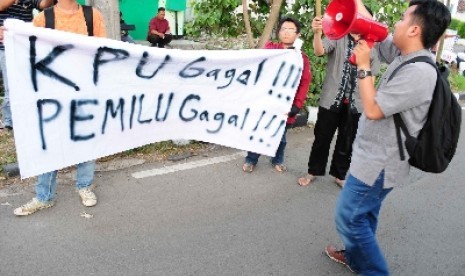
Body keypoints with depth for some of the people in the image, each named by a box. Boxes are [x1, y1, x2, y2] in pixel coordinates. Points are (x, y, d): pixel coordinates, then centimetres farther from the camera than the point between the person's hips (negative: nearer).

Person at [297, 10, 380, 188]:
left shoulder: (372, 47, 6)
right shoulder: (337, 37, -3)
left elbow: (371, 77, 12)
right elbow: (319, 51, -22)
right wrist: (317, 32, -41)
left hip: (356, 103, 3)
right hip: (331, 99, -2)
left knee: (347, 142, 13)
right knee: (322, 138, 9)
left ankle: (339, 175, 30)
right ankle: (313, 171, 26)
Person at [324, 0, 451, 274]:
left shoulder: (419, 72, -26)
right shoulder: (403, 55, 1)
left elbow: (373, 109, -25)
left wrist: (363, 66, -19)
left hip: (378, 163, -9)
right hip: (376, 157, 9)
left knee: (349, 217, 1)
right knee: (363, 213, 23)